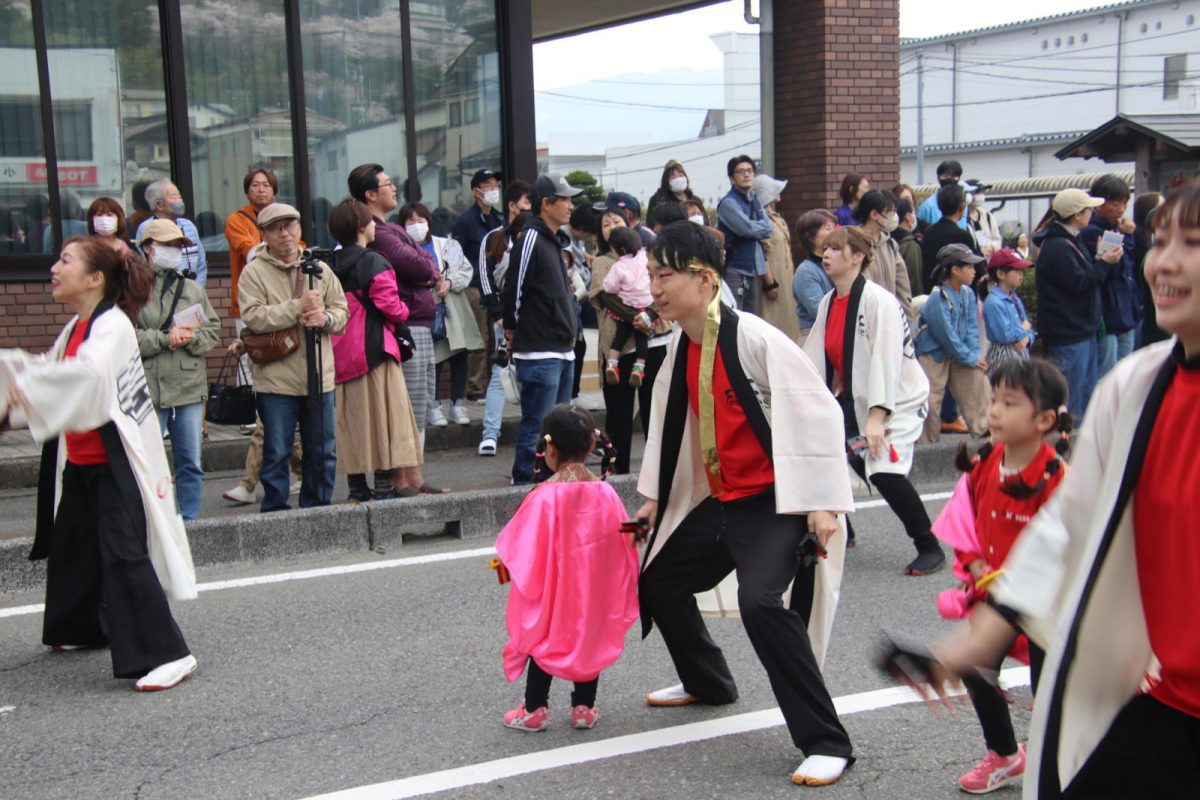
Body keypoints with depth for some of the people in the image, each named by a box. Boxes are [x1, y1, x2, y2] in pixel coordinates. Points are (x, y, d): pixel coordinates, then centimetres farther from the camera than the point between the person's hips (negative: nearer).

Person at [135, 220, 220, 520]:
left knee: (191, 462, 9)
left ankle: (189, 520, 19)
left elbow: (214, 331, 9)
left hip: (189, 388, 4)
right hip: (147, 390, -4)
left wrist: (190, 338, -9)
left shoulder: (193, 289, 14)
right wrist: (164, 339, -15)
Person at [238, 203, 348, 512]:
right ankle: (275, 512, 14)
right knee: (277, 453, 3)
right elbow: (254, 317, -15)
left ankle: (318, 510, 22)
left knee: (323, 452, 10)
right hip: (276, 381, -4)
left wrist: (326, 318, -9)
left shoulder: (319, 268, 11)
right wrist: (298, 306, -18)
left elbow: (342, 309, 13)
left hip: (319, 377, 4)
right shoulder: (254, 272, -2)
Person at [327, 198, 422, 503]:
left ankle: (357, 486, 14)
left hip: (343, 352, 7)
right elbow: (390, 305, -14)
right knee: (384, 411, -2)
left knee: (351, 419, 10)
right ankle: (393, 483, -2)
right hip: (374, 349, -7)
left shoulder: (333, 265, 10)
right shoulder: (373, 262, -12)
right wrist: (403, 310, 4)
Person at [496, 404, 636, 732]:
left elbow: (523, 547, -12)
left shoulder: (545, 497, -21)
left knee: (543, 641, 13)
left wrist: (502, 558, 8)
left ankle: (534, 710, 22)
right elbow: (623, 545, 1)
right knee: (589, 640, 18)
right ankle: (584, 708, 26)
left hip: (552, 593, -3)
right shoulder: (605, 493, -8)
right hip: (594, 594, 3)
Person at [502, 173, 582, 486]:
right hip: (540, 354, -10)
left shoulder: (555, 241, 17)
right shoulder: (530, 239, -14)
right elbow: (513, 291, -14)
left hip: (563, 351, 10)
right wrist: (514, 331, -3)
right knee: (536, 426, -5)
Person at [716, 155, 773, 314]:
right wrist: (763, 227, -1)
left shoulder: (755, 202, 15)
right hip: (734, 271, -8)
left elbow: (769, 229, 7)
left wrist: (756, 230, -10)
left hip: (754, 270, 8)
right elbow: (748, 228, -20)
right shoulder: (728, 203, -10)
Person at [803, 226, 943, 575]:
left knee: (884, 473, -24)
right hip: (853, 398, 9)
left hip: (899, 399, -9)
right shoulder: (829, 302, 3)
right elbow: (813, 357, 5)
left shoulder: (877, 300, -21)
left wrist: (877, 417, -30)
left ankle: (931, 549, -5)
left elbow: (886, 360, -25)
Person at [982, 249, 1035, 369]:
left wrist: (1027, 338, -9)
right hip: (1003, 357, -8)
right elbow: (1005, 335, -23)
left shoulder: (1015, 299, 11)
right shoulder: (994, 302, -16)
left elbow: (1029, 328, 14)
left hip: (1021, 355, 8)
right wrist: (1023, 328, -5)